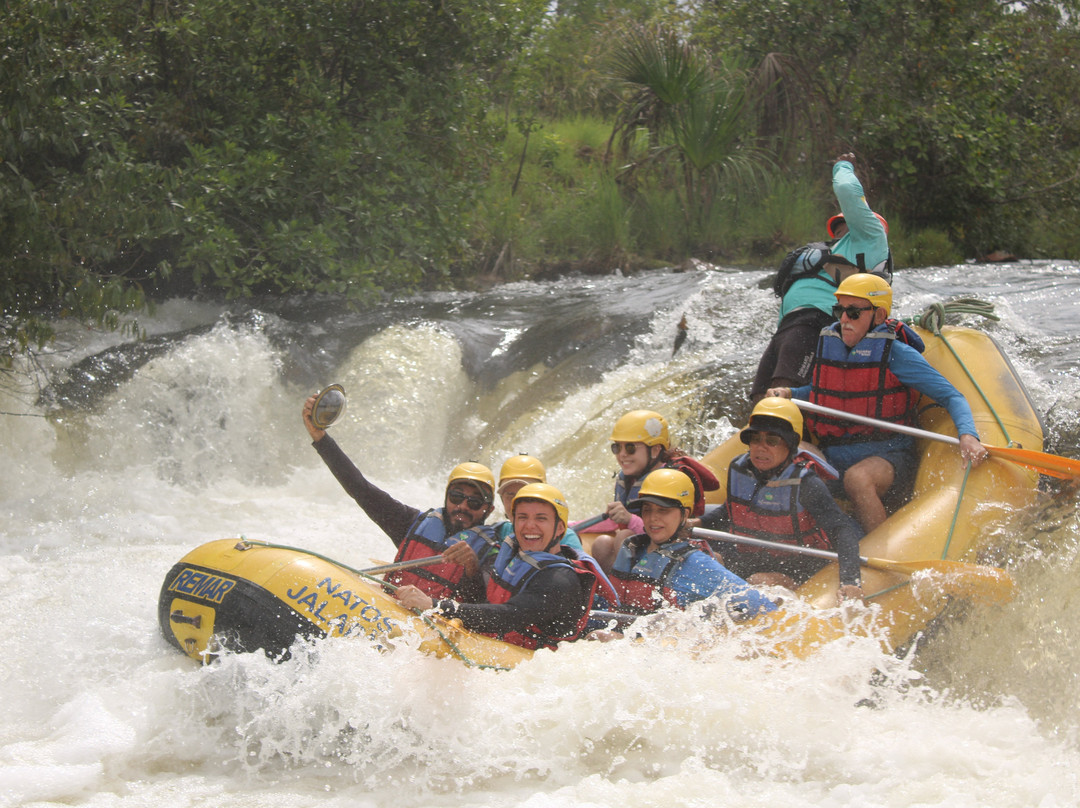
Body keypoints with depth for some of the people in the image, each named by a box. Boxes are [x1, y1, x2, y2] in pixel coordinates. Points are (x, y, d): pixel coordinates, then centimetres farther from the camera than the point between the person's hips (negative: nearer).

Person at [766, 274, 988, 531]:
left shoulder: (896, 354, -8)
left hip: (887, 458, -5)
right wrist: (788, 394, 7)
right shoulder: (828, 343, 8)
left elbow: (952, 397, -9)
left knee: (857, 478, -39)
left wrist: (967, 435, -27)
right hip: (832, 458, 5)